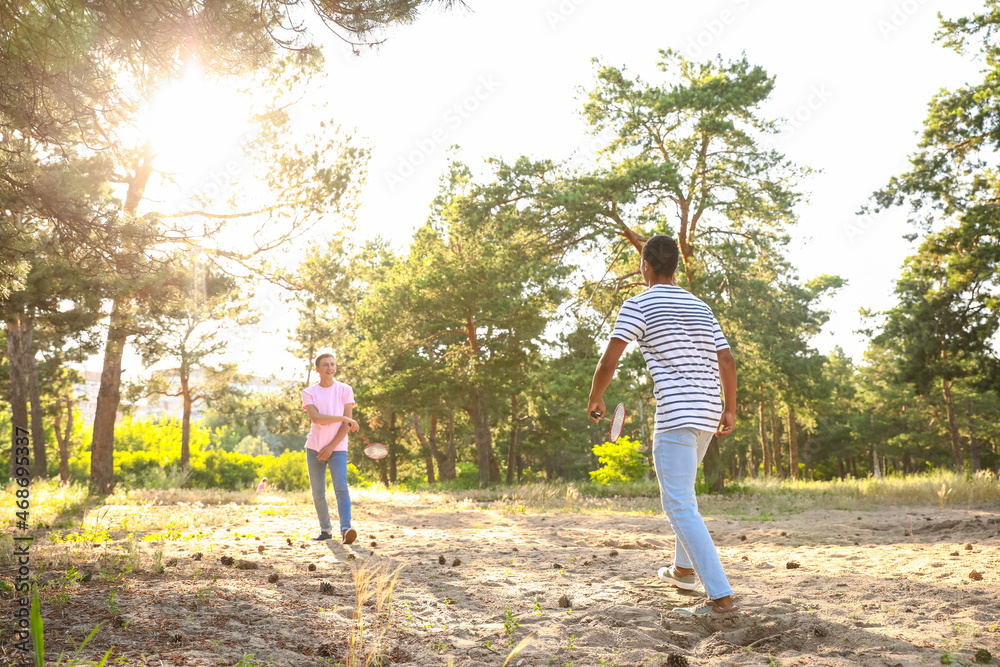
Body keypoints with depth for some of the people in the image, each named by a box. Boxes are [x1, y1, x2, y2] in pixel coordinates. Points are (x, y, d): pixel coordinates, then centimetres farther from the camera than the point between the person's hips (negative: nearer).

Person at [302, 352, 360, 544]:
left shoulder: (345, 390, 4)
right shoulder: (309, 393, 5)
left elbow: (346, 424, -2)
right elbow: (316, 417, -13)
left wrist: (331, 447, -10)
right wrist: (344, 418, -17)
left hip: (337, 447, -2)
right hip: (314, 447, 2)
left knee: (341, 487, -16)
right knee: (317, 492, 4)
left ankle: (346, 529, -24)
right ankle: (326, 530, 15)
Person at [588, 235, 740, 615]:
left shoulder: (638, 305, -3)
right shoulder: (700, 307, 17)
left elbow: (609, 360, -9)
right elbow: (727, 361, 12)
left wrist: (595, 398, 7)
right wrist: (730, 409, 20)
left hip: (675, 414, -8)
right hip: (708, 414, 8)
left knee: (679, 505, -7)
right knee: (681, 488, 27)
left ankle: (721, 596, -12)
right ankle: (683, 569, 34)